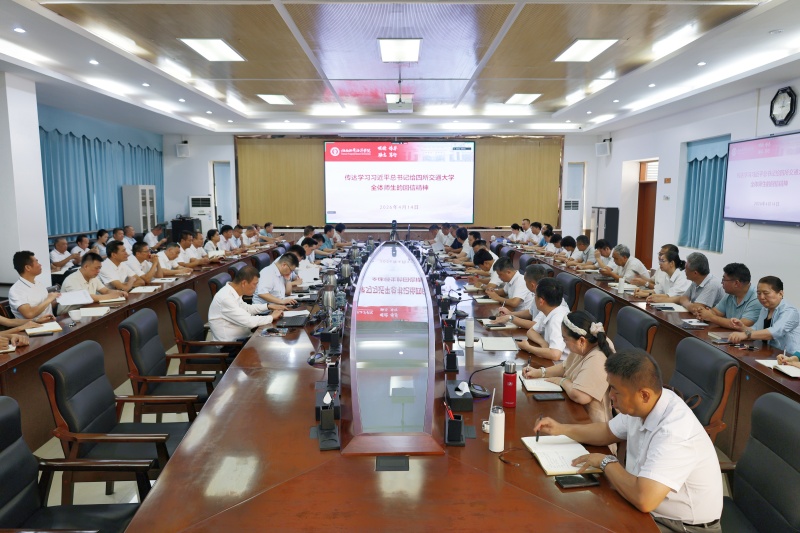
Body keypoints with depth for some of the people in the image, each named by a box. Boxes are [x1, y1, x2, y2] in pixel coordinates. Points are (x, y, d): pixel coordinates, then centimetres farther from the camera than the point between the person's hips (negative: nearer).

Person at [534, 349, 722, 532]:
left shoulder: (675, 431, -34)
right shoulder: (641, 406, -7)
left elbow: (644, 499, -41)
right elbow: (607, 432, 14)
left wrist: (605, 462, -24)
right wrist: (562, 429, 2)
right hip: (653, 509, 7)